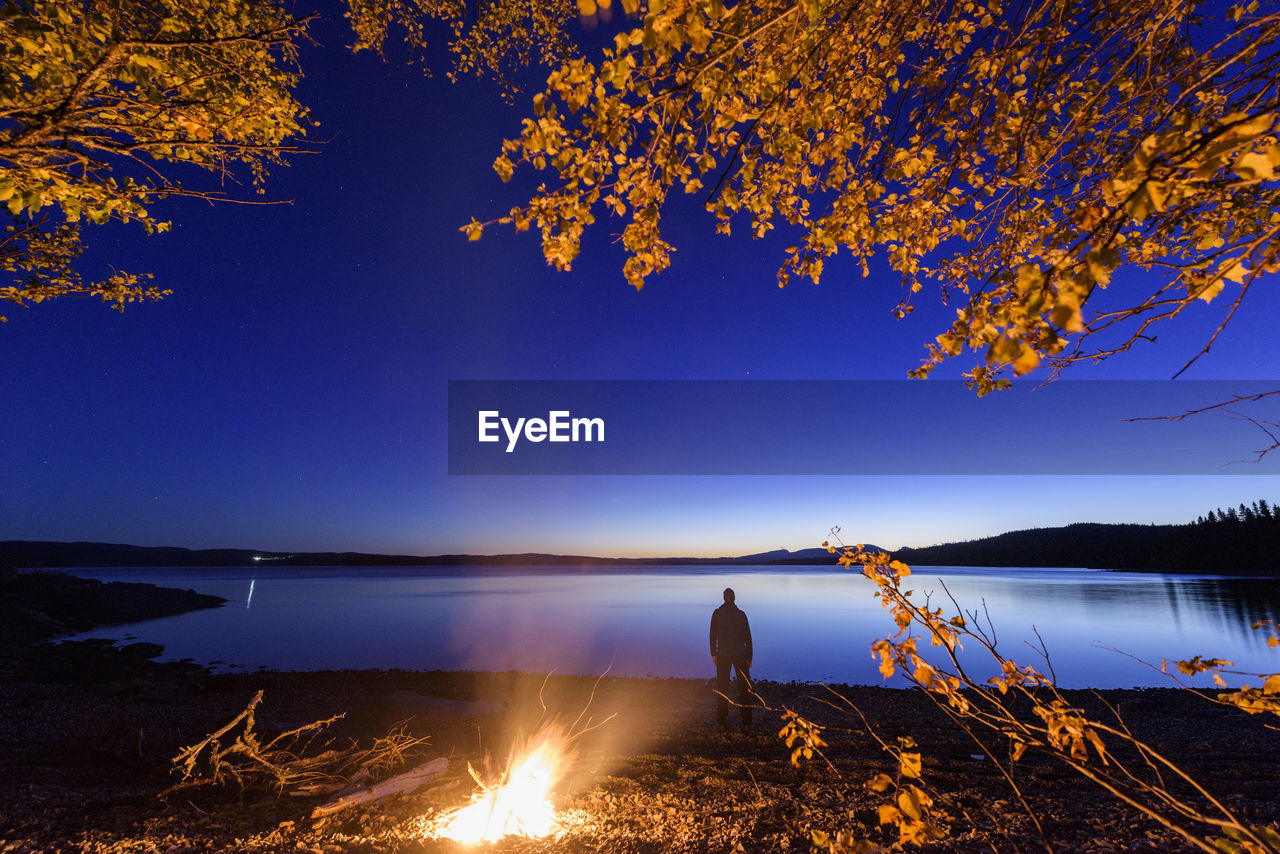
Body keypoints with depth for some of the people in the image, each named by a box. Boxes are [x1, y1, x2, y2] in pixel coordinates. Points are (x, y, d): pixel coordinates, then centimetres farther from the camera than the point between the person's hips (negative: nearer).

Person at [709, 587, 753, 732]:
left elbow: (713, 635, -2)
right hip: (740, 654, 0)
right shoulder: (741, 614, -1)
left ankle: (722, 722, 12)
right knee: (744, 689, 7)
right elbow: (748, 637, 0)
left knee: (722, 688, 10)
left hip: (723, 655, 0)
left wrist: (713, 653, 6)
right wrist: (749, 657, 6)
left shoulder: (717, 613, -2)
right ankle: (746, 723, 4)